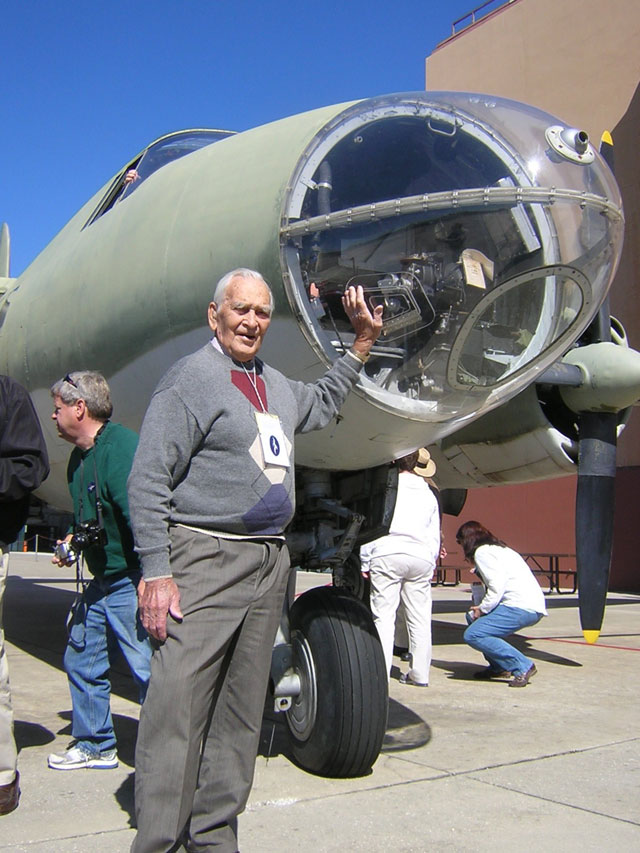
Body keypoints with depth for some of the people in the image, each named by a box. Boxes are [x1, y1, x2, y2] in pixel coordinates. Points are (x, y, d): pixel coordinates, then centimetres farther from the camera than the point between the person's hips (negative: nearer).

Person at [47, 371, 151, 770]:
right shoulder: (80, 458, 13)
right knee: (81, 662, 18)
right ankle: (95, 746, 34)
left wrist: (148, 585, -29)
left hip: (130, 583, -10)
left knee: (149, 670, -5)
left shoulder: (122, 447, -19)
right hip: (101, 583, 11)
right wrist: (75, 541, 9)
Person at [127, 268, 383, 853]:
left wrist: (363, 343, 32)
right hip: (205, 560, -7)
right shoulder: (191, 379, -6)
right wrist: (156, 574, -18)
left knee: (241, 711, 10)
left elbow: (322, 403, 40)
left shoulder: (277, 386, 17)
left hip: (270, 563, 8)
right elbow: (148, 482, -12)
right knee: (178, 707, -11)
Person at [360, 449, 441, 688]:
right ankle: (420, 673, 11)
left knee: (383, 615, -4)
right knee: (420, 618, 7)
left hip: (388, 554, -4)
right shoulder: (429, 495, 19)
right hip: (421, 557, 4)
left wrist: (365, 562, 5)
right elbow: (435, 535, 22)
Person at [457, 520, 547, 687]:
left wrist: (482, 609, -6)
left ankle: (523, 666, -13)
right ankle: (498, 667, 19)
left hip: (521, 607, -10)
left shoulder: (482, 552, -4)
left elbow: (497, 586, -15)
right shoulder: (500, 549, 26)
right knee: (472, 617, 21)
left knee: (472, 635, -15)